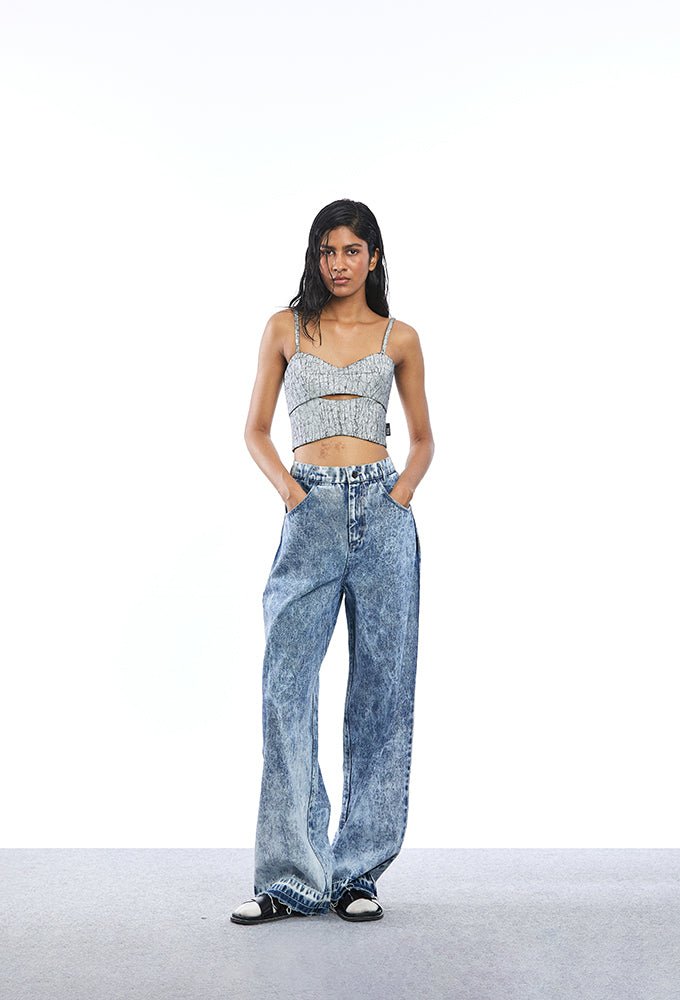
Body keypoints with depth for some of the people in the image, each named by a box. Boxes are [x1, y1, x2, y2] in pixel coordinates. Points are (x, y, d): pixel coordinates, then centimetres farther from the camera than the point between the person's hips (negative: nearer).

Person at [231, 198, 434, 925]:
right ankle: (291, 876, 0)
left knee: (379, 684, 1)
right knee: (287, 682, -8)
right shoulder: (284, 329, 10)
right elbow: (255, 429, 11)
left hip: (383, 514, 1)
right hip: (312, 515, 0)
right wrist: (286, 487, -5)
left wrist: (404, 490, -2)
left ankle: (359, 872, 11)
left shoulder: (399, 339, 11)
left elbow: (423, 438, 17)